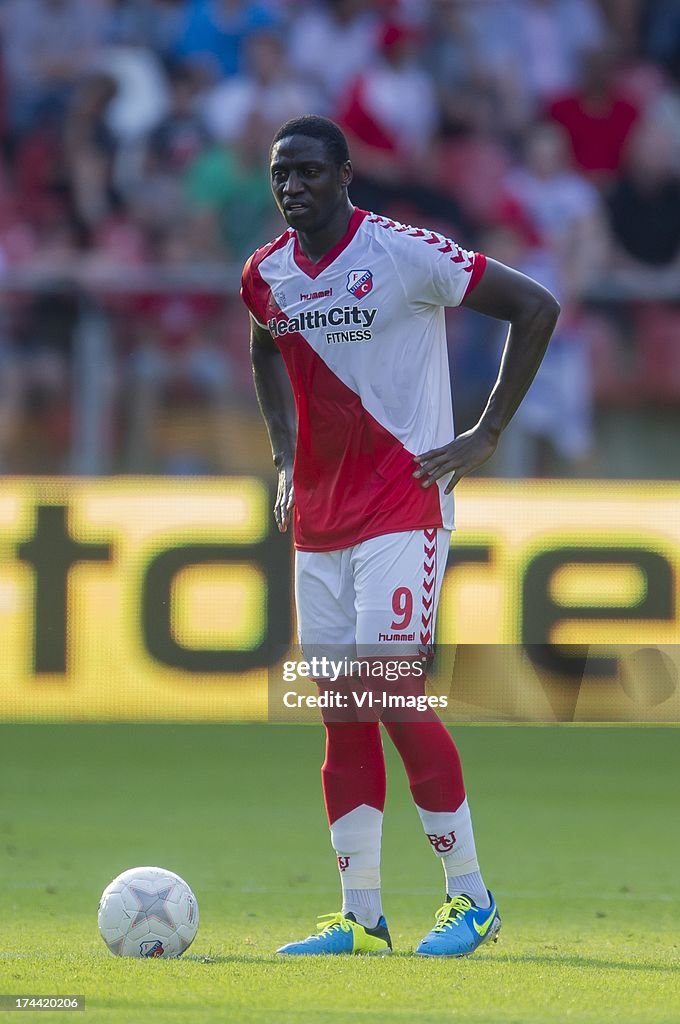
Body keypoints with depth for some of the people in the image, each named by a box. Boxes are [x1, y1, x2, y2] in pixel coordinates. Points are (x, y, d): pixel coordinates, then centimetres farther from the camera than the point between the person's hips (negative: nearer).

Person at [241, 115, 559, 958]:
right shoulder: (266, 276, 7)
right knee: (340, 713, 5)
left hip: (403, 504, -6)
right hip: (318, 523, 6)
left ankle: (472, 898, -1)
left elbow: (536, 308, -9)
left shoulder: (404, 254, -13)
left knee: (392, 695, -13)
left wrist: (486, 437, -10)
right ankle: (359, 918, 9)